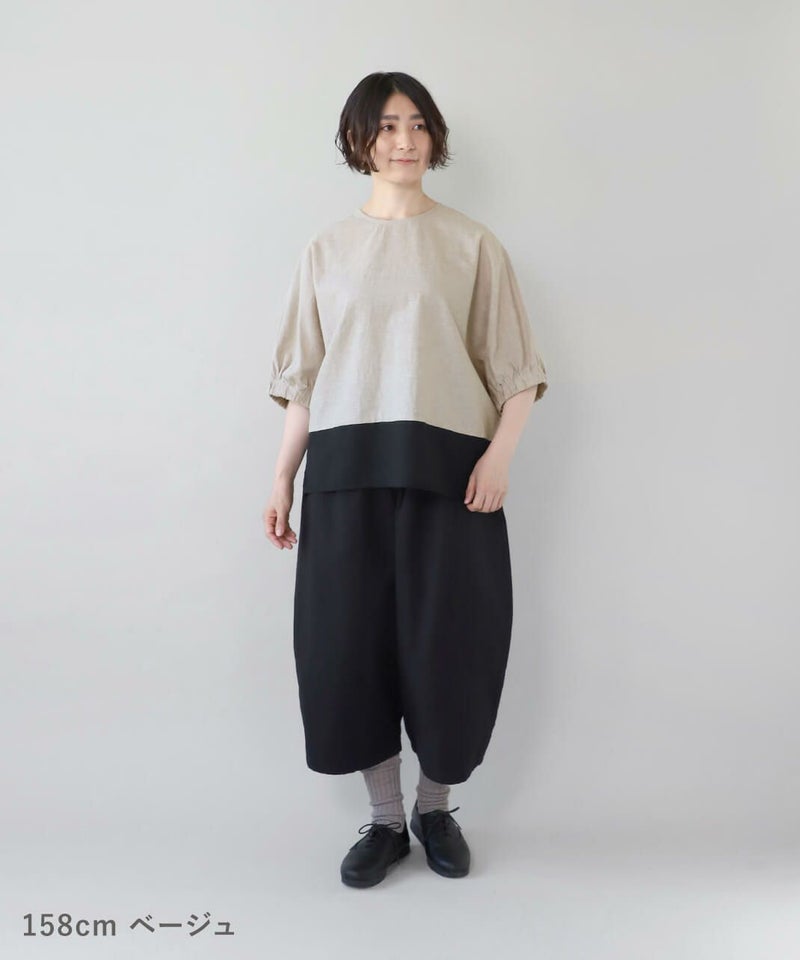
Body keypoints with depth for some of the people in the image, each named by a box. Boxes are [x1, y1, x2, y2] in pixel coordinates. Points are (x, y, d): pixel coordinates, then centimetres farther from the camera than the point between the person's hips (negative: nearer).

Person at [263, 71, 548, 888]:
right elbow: (302, 380, 11)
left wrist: (501, 453, -12)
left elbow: (516, 369, 3)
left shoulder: (471, 244, 7)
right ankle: (384, 820, 23)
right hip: (347, 467, 2)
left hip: (446, 467, -1)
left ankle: (435, 808, 27)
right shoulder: (327, 249, 13)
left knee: (449, 643, 1)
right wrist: (281, 479, 6)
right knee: (349, 639, 2)